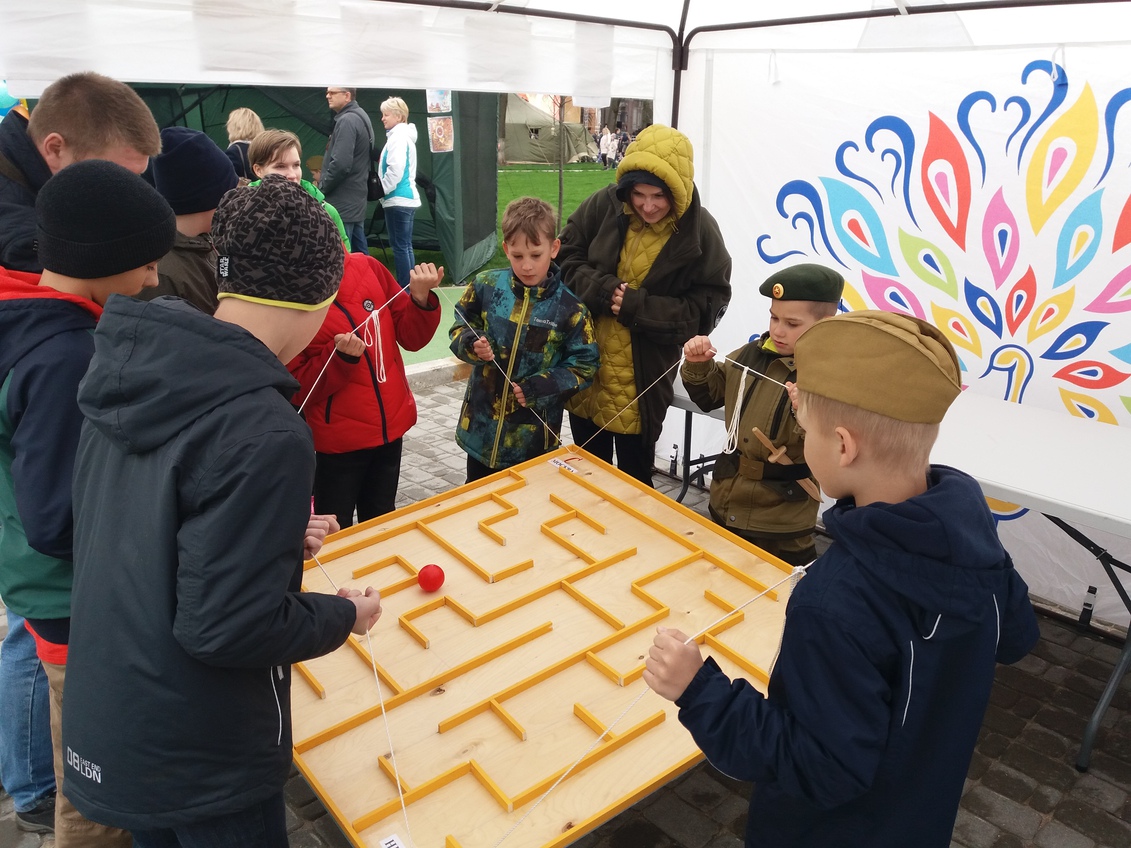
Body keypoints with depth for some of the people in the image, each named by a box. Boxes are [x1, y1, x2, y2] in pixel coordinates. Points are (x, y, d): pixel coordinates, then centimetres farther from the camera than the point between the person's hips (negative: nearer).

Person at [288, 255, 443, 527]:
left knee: (382, 526, 21)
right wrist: (339, 356, -26)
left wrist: (421, 298, -16)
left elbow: (411, 337, 2)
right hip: (338, 439, -4)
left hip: (390, 425, 4)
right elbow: (298, 388, -12)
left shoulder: (367, 267, -5)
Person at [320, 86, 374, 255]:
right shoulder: (359, 116, 16)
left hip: (342, 203, -10)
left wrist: (321, 188, -11)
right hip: (356, 199, 10)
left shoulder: (346, 121, -16)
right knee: (360, 254, 14)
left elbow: (340, 164, -25)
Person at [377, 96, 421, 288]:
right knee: (406, 246, 12)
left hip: (398, 200, -10)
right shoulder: (405, 135, 18)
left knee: (399, 246, -7)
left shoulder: (397, 137, -12)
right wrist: (384, 188, 16)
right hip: (408, 197, 10)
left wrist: (381, 189, -11)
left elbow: (396, 169, -21)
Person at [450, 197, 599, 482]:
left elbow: (584, 366, -6)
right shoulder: (485, 286, -6)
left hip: (534, 434, -2)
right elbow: (459, 328, 7)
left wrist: (539, 387, -19)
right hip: (481, 425, 2)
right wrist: (471, 345, -17)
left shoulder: (569, 307, -12)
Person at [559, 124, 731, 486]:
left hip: (644, 380, -3)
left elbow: (709, 307, -11)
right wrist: (601, 290, -19)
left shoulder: (699, 231, -12)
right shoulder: (604, 206, -8)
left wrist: (640, 308, -22)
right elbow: (565, 256, 0)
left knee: (634, 480, 13)